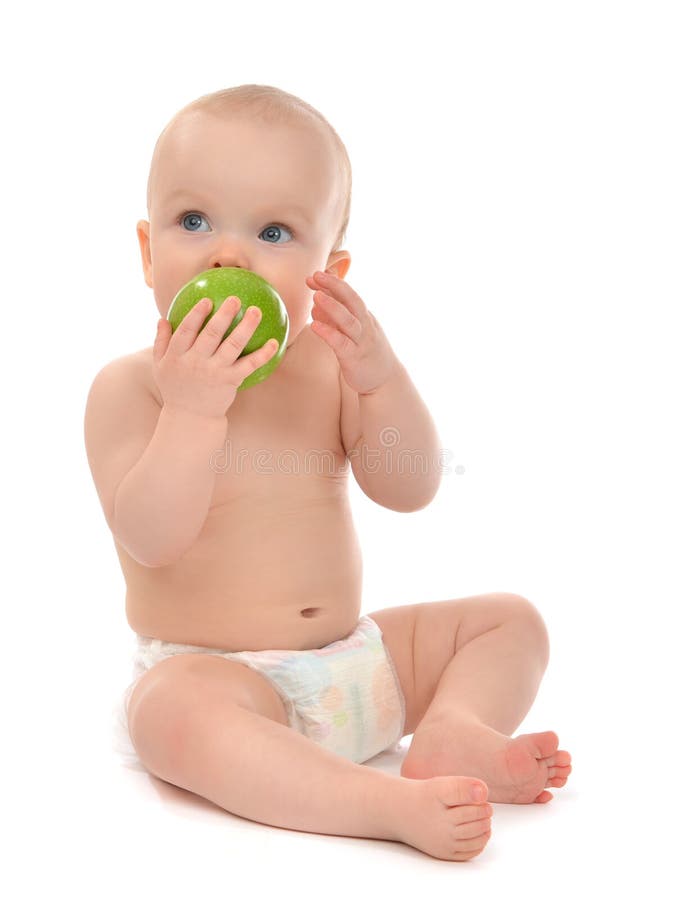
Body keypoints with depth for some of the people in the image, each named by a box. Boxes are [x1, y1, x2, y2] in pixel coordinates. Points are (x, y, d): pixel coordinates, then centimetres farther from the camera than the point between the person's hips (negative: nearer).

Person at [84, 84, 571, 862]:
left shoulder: (329, 365, 1)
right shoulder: (129, 387, -10)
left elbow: (409, 490, -7)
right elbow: (152, 541, -22)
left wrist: (382, 378, -23)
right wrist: (193, 410, -33)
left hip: (351, 655, 6)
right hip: (210, 672, -5)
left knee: (509, 620, 3)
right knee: (178, 713, -38)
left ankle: (452, 728, -20)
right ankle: (392, 803, -37)